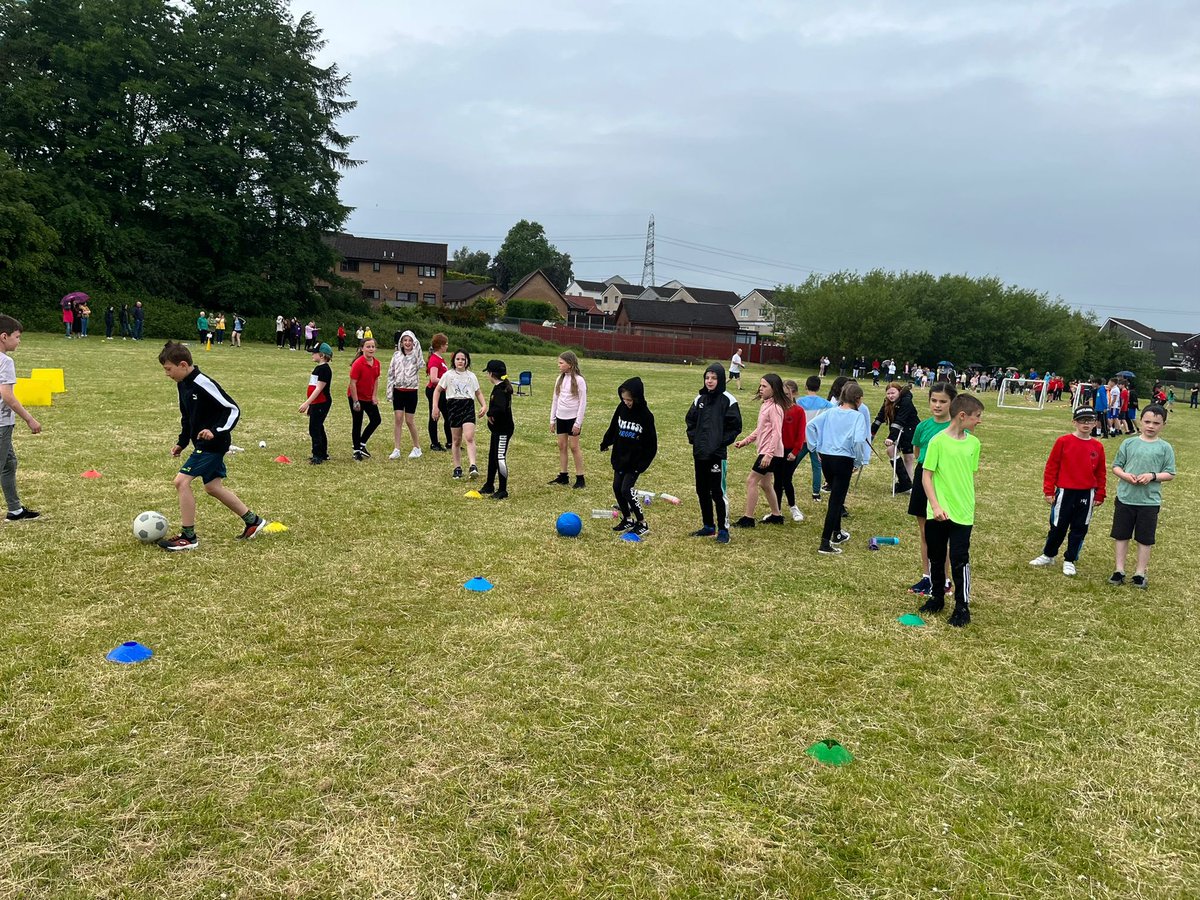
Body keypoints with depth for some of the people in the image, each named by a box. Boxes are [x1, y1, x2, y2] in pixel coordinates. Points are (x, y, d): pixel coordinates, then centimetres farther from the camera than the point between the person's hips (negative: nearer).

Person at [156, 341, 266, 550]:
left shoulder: (203, 384, -21)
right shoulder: (183, 384, 7)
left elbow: (233, 409, -20)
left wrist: (216, 431, -29)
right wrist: (181, 442, 15)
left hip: (213, 445, -10)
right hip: (203, 445, 10)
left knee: (181, 481, -13)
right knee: (213, 487, 16)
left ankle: (188, 537, -3)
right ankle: (253, 521, 28)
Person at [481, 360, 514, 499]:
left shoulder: (500, 390, -21)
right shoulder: (502, 387, 9)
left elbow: (500, 409, -36)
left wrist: (490, 413, -19)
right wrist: (491, 413, 1)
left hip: (503, 430, -11)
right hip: (498, 429, 11)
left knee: (500, 458, -5)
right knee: (492, 457, 19)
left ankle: (503, 491, 2)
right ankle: (489, 486, 32)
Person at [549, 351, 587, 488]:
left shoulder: (578, 380, -12)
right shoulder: (560, 379, 7)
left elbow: (583, 403, -12)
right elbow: (555, 399, 13)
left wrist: (578, 423, -14)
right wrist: (552, 419, 11)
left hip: (572, 418, -6)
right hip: (560, 418, 6)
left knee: (574, 447, -3)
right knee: (562, 446, 8)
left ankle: (580, 478, 4)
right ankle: (563, 476, 16)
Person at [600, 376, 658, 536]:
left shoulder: (646, 415, -17)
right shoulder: (621, 408, -4)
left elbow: (651, 444, -12)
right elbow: (613, 428, 13)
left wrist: (643, 464, -14)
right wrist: (605, 443, 16)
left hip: (635, 460, -6)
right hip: (620, 457, 6)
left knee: (626, 489, -11)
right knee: (617, 488, 8)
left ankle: (642, 523, 1)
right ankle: (627, 519, 24)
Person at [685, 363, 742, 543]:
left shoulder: (728, 400, -7)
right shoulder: (700, 398, 10)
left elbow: (735, 427, -6)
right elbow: (690, 420, 19)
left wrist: (721, 443, -11)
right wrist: (693, 438, 6)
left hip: (717, 454, -6)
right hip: (699, 453, 6)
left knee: (718, 492, -4)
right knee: (702, 491, 12)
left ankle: (723, 530, 5)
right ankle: (708, 526, 23)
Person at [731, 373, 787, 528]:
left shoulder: (775, 407, -18)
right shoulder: (765, 405, 11)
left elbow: (777, 433, -23)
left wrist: (769, 454, -27)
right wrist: (745, 441, 15)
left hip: (771, 452, -10)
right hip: (765, 451, 10)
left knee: (751, 481, -7)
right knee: (765, 483, 17)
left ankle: (748, 518, -1)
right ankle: (776, 516, 29)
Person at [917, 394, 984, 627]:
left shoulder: (973, 443, 3)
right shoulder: (938, 441, -9)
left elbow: (972, 475, 12)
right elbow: (927, 476, -7)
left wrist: (971, 504, 11)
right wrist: (935, 506, -15)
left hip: (963, 512, 2)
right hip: (938, 512, -1)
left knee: (960, 560, -1)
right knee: (936, 557, 13)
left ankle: (963, 607, 11)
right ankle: (937, 597, 30)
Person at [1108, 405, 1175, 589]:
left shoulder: (1165, 448, -1)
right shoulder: (1129, 443, 2)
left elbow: (1170, 474, -1)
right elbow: (1116, 466, 5)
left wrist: (1153, 476, -18)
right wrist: (1125, 475, -15)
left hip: (1149, 500, -1)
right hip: (1125, 498, 1)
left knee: (1145, 539, 8)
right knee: (1121, 535, 9)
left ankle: (1140, 573, 21)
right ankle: (1119, 570, 21)